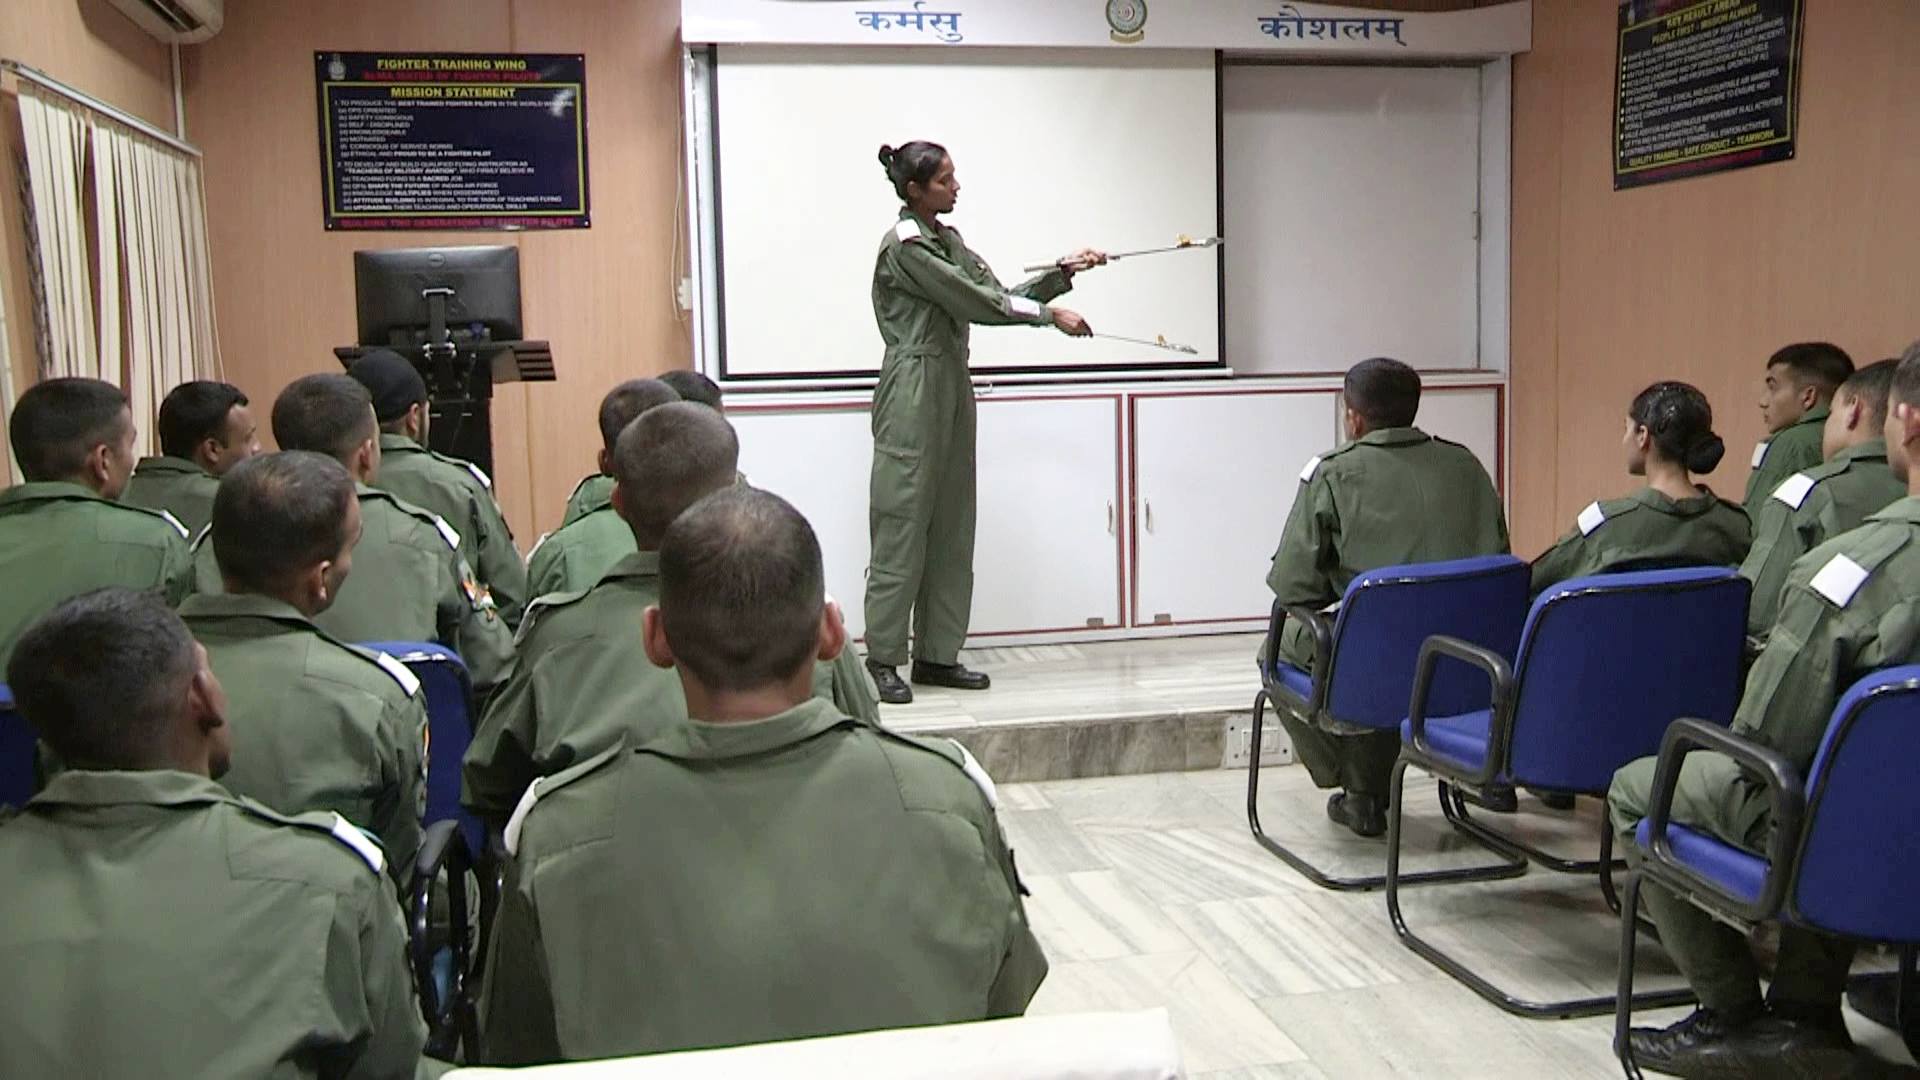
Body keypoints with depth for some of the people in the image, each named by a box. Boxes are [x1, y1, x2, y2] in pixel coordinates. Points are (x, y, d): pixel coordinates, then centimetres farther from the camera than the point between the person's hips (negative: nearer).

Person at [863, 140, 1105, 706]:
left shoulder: (947, 238, 16)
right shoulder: (904, 245, -12)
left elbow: (1000, 295, 14)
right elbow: (975, 301, -15)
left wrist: (1062, 273, 4)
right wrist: (1051, 314, -10)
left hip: (953, 386, 9)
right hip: (914, 390, -9)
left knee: (952, 524, 8)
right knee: (904, 522, -6)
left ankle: (937, 654, 15)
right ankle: (882, 659, 1)